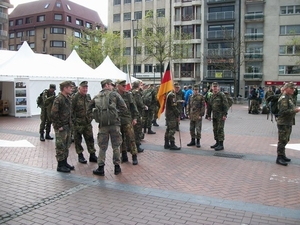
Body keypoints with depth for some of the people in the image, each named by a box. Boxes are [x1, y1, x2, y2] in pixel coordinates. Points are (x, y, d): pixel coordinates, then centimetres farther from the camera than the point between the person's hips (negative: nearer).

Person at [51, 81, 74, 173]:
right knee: (61, 146, 0)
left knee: (67, 145, 16)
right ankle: (60, 165, 10)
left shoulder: (68, 98, 11)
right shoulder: (58, 99, -17)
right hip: (61, 127, -9)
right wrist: (59, 126, -18)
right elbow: (53, 114, -21)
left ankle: (65, 162, 29)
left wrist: (70, 123, 13)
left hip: (67, 126, 9)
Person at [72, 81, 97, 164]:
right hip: (78, 123, -5)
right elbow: (71, 110, -12)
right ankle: (80, 156, 17)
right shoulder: (75, 97, -11)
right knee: (78, 140, 5)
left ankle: (92, 155, 15)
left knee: (90, 138, 6)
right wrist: (74, 121, -13)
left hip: (87, 122, 6)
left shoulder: (88, 97, 10)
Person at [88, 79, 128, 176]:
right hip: (114, 123, -2)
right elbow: (124, 108, -5)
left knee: (102, 147, 10)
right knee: (116, 146, 9)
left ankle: (100, 168, 11)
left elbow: (89, 108, 13)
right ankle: (117, 167, 16)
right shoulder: (114, 94, -1)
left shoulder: (97, 97, 10)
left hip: (102, 124, 2)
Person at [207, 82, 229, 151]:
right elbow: (209, 106, 18)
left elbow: (225, 105, -12)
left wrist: (225, 115, -17)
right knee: (215, 129, 11)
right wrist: (209, 115, 15)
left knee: (220, 129, -7)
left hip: (220, 115, -7)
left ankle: (221, 145, -3)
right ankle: (217, 142, 23)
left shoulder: (222, 95, -8)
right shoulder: (211, 96, 13)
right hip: (214, 116, 7)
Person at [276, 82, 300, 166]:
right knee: (282, 141, -5)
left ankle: (282, 156, 28)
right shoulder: (283, 98, -16)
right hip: (283, 123, -10)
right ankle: (279, 158, 1)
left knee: (285, 140, 17)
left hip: (289, 122, 10)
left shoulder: (289, 98, 15)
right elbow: (284, 111, -23)